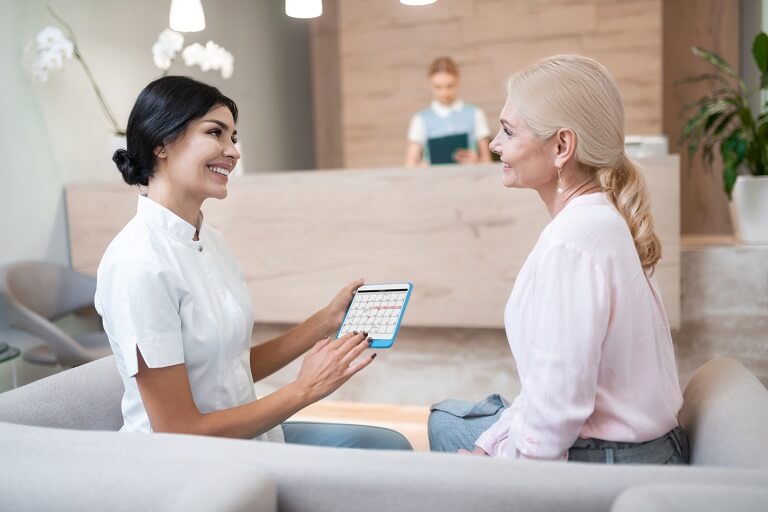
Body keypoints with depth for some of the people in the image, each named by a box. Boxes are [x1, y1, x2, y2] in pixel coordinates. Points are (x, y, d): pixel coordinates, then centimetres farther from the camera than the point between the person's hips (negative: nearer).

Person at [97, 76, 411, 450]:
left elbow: (239, 367, 6)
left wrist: (329, 320, 1)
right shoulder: (139, 262, -24)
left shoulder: (209, 240, 2)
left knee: (390, 446, 12)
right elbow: (179, 432, -22)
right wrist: (305, 389, -18)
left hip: (247, 434, 8)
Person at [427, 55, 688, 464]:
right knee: (445, 418, 20)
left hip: (606, 460, -8)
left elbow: (557, 407, -27)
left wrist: (495, 465, -9)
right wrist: (491, 445, 5)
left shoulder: (572, 242, -27)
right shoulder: (598, 218, 4)